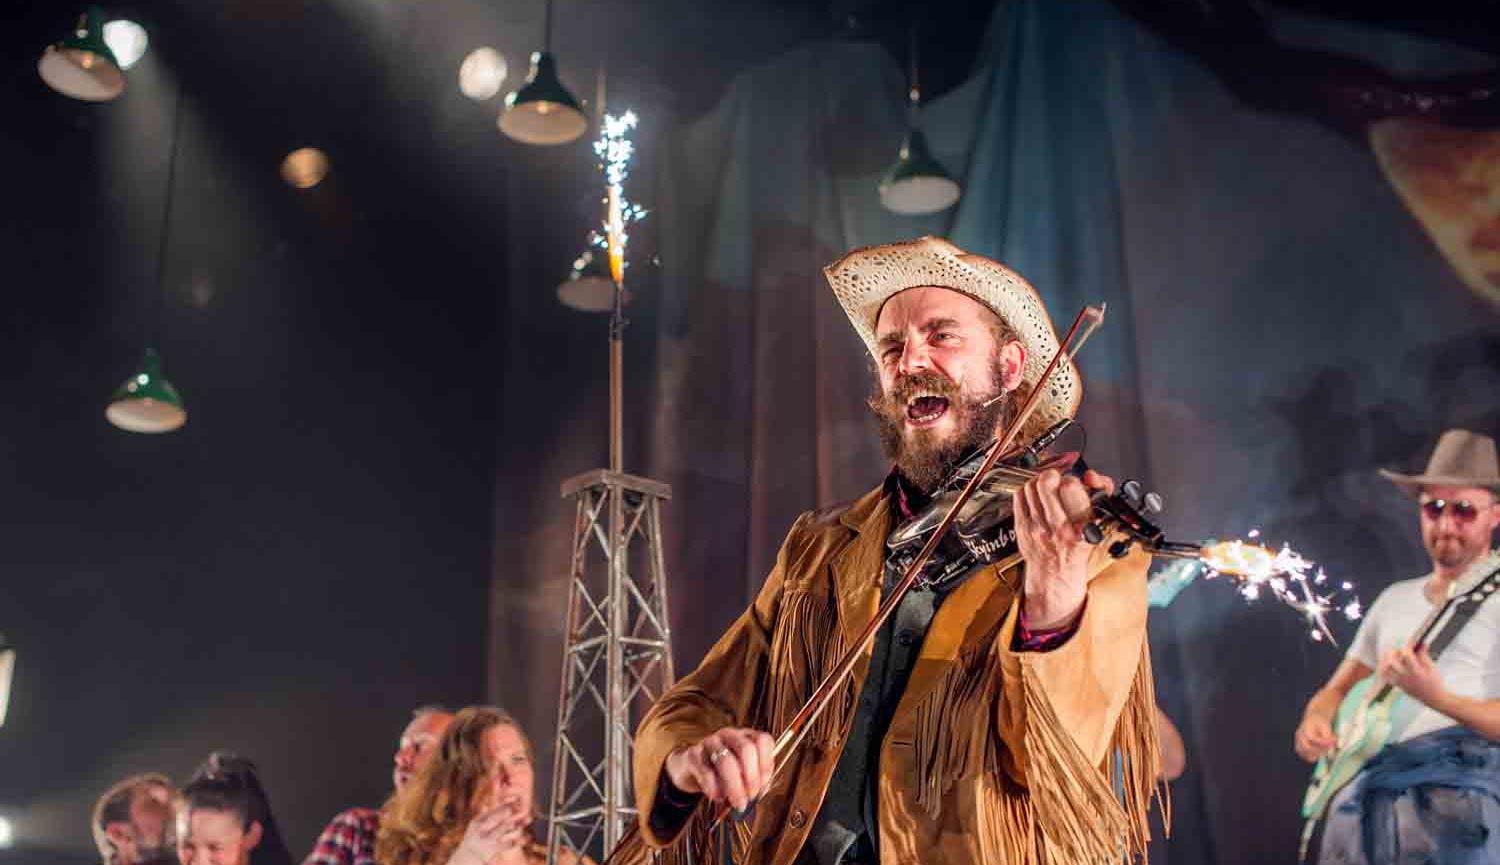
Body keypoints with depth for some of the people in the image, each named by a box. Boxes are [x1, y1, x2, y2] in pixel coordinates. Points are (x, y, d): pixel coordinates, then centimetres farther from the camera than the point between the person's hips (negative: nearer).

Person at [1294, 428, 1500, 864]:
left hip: (1461, 777, -4)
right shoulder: (1394, 598, 21)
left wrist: (1436, 697, -21)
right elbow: (1337, 689, 22)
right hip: (1370, 783, 5)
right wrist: (1315, 720, 1)